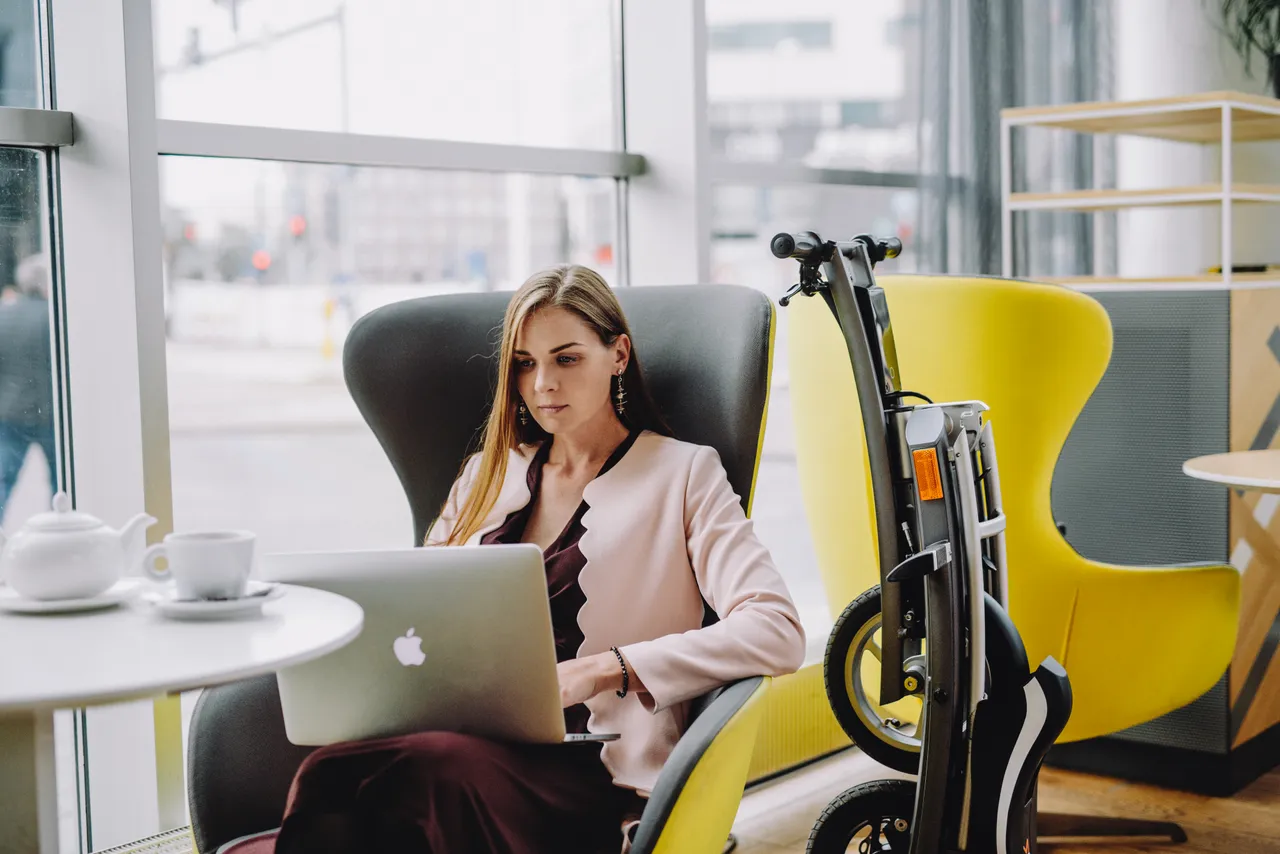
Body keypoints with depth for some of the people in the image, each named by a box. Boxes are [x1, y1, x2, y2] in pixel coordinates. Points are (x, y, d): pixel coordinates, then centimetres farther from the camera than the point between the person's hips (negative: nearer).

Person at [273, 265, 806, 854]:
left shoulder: (682, 473, 9)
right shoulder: (489, 475, 26)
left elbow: (777, 634, -5)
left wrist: (601, 669, -15)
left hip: (595, 781, -4)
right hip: (466, 746, 5)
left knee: (334, 777, -35)